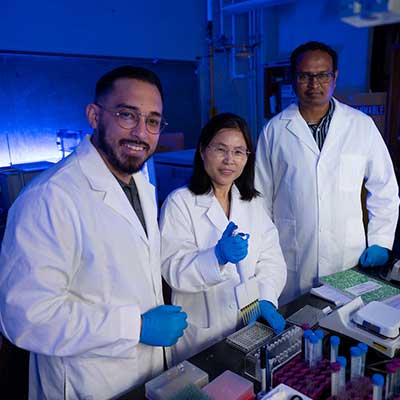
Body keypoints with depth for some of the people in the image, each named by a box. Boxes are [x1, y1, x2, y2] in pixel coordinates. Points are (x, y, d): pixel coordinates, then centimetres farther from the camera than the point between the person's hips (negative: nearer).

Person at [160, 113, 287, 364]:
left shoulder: (253, 202, 6)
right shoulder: (180, 203, -12)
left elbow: (271, 258, -1)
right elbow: (174, 271, -18)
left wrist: (266, 299, -17)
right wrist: (218, 256, -33)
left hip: (251, 324, 5)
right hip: (201, 332, -4)